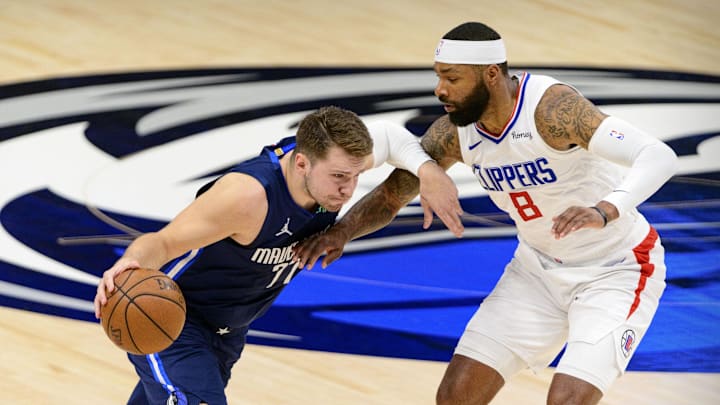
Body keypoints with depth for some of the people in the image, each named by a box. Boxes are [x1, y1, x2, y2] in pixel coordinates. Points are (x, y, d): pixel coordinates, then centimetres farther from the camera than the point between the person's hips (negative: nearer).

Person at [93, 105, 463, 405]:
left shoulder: (330, 158, -18)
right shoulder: (249, 194, -38)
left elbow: (387, 138, 5)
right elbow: (162, 243, -32)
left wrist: (428, 170, -14)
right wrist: (131, 264, -54)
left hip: (228, 327, 8)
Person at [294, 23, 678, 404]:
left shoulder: (550, 107, -31)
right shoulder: (454, 132, -11)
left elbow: (660, 156, -39)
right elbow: (390, 196, 1)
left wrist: (605, 211, -58)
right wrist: (341, 231, -20)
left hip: (616, 271, -6)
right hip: (538, 268, 6)